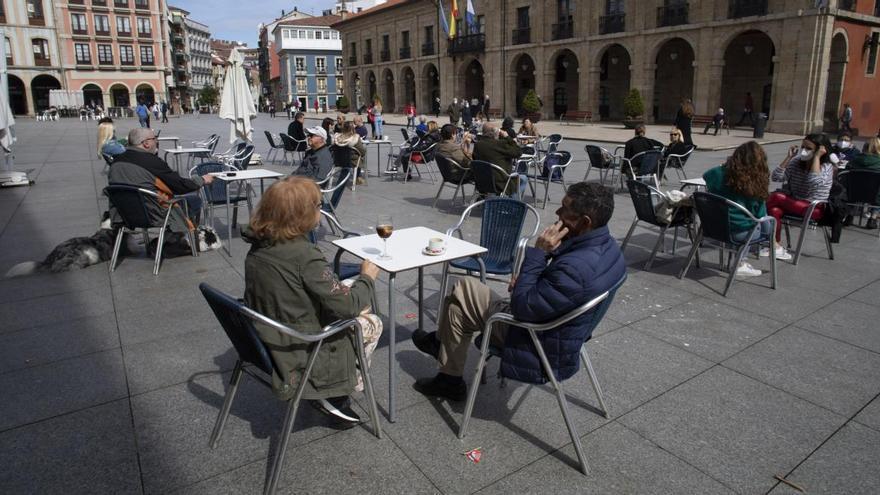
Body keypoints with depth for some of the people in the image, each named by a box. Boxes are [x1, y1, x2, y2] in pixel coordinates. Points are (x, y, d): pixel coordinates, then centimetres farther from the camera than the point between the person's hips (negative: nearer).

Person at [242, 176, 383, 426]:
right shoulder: (304, 255, -29)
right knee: (373, 323, 12)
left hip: (269, 342, 8)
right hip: (302, 352, -7)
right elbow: (347, 305, -24)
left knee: (359, 306, 20)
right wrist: (367, 277, -4)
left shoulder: (258, 248, -4)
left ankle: (335, 389, 22)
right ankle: (335, 394, 15)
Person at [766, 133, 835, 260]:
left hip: (814, 209, -5)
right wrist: (789, 157, -5)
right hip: (793, 203, 5)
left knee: (775, 197, -26)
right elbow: (776, 177, -2)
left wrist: (816, 157, -23)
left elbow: (815, 182, -29)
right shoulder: (796, 162, 9)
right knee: (775, 210, -31)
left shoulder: (827, 167, -6)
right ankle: (776, 246, -23)